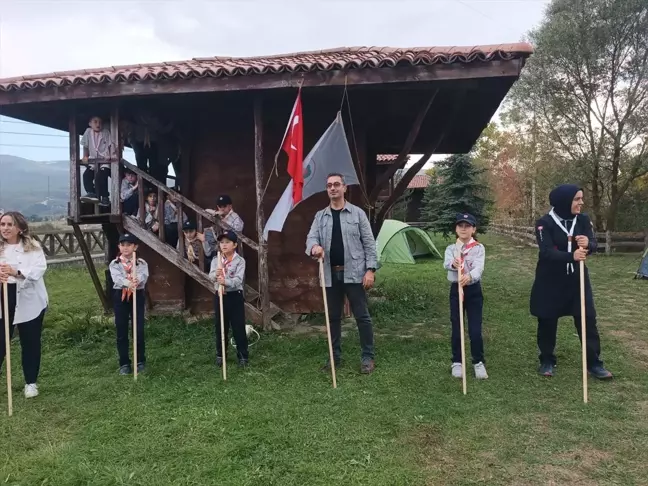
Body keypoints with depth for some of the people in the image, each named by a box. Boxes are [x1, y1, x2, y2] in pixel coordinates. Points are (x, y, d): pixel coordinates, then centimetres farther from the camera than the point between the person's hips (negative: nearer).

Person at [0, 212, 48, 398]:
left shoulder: (33, 246, 0)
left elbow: (40, 268, -15)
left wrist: (15, 272, -31)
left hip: (29, 302, -1)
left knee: (30, 342, 9)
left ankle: (31, 382, 23)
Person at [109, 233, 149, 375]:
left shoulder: (142, 263, 2)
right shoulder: (114, 264, 2)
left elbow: (143, 276, -19)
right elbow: (117, 277, -18)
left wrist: (137, 281, -44)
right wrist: (128, 283, -40)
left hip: (137, 296, -1)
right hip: (120, 297, 1)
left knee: (139, 330, -1)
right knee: (121, 331, 5)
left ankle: (140, 361, 14)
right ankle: (124, 363, 15)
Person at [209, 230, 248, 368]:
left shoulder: (240, 261, -8)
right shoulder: (216, 260, 3)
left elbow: (238, 280, -20)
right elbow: (211, 276, -12)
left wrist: (226, 281, -38)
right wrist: (216, 275, -36)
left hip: (235, 296, -3)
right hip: (220, 296, 3)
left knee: (238, 327, 1)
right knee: (220, 327, 11)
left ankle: (243, 356, 11)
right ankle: (220, 354, 26)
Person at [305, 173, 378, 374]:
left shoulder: (357, 213, 2)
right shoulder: (320, 216, 10)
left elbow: (369, 243, 0)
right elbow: (311, 237, -1)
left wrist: (370, 269, -8)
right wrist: (314, 246, -26)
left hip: (354, 273, -3)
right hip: (331, 274, 3)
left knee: (362, 316, 1)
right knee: (333, 317, 12)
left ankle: (368, 357, 12)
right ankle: (335, 356, 26)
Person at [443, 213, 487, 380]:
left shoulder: (479, 248, -4)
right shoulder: (451, 248, 2)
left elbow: (479, 267, -22)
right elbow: (446, 263, -20)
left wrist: (470, 276, -45)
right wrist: (453, 264, -45)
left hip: (473, 289, -1)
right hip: (456, 289, 2)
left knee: (475, 329, -2)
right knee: (456, 329, 6)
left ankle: (479, 362, 15)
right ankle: (457, 362, 20)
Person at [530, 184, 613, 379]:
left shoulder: (583, 219, 0)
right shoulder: (545, 223, -14)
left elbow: (593, 245, -8)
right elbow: (547, 252, -24)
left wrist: (587, 243, -33)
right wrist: (571, 256, -41)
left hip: (577, 278, 4)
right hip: (550, 281, -3)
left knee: (588, 319, 2)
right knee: (547, 321, 6)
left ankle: (594, 363, 17)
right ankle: (547, 361, 23)